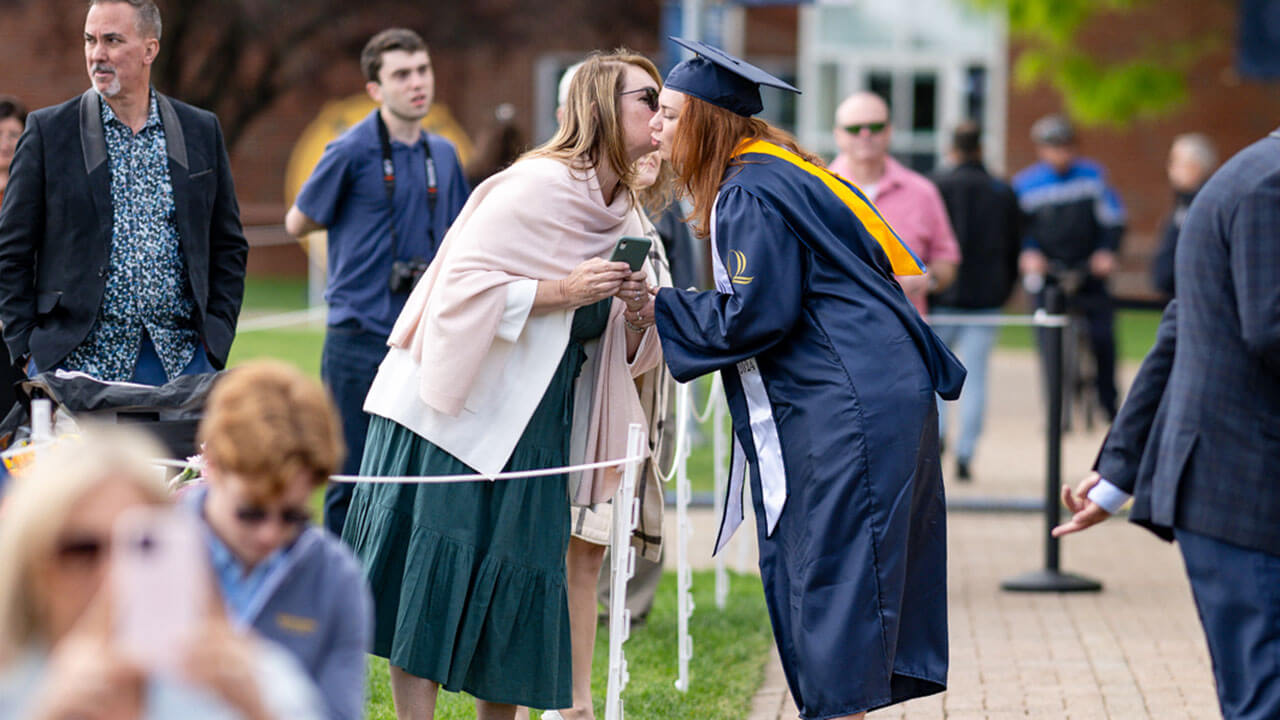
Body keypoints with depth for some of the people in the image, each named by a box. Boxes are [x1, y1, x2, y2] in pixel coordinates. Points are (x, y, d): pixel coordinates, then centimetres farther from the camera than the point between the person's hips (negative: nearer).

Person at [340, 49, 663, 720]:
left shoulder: (624, 217, 10)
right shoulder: (537, 185, -13)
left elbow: (625, 357, 14)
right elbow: (461, 281, -19)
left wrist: (639, 318, -7)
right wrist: (561, 292, -21)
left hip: (531, 432, 7)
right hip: (459, 415, -7)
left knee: (512, 602, 6)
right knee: (436, 591, -6)